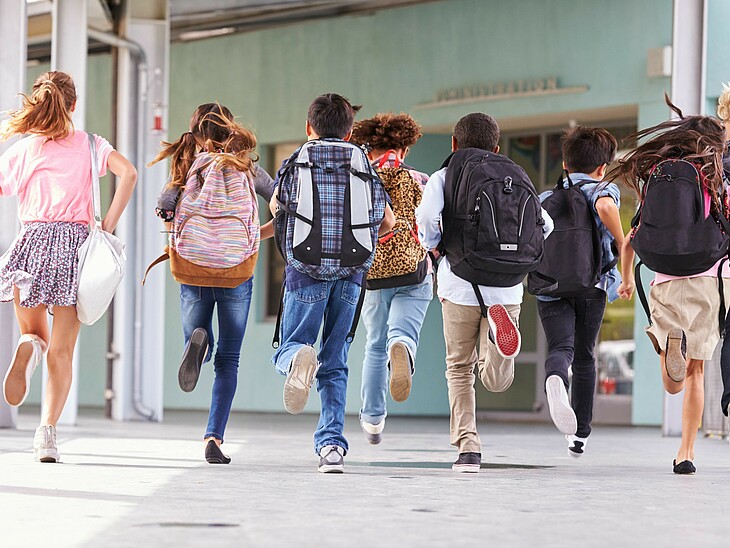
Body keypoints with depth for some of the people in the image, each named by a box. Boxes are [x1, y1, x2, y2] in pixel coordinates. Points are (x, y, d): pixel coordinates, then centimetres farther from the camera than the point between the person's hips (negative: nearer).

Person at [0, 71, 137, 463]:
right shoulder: (88, 144, 8)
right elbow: (127, 173, -7)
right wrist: (108, 225, -4)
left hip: (32, 240, 0)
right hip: (75, 241, 0)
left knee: (35, 333, 19)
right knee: (61, 352, 3)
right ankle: (47, 432, -12)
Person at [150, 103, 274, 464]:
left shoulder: (187, 168, 3)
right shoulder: (247, 169, 3)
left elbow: (164, 208, -11)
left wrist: (181, 239, 7)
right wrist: (261, 234, 16)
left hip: (194, 271, 1)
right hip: (238, 274, 0)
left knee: (198, 343, 19)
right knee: (228, 360, 7)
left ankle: (199, 342, -19)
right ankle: (214, 438, -5)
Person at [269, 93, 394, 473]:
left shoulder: (295, 164, 6)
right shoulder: (365, 167, 11)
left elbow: (275, 207, 25)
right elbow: (388, 222, 21)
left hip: (306, 270, -2)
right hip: (351, 272, 2)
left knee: (288, 349, 8)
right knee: (335, 364, 10)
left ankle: (298, 357, -30)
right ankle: (332, 444, -2)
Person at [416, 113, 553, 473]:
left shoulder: (443, 177, 5)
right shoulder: (514, 178, 14)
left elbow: (427, 218, -13)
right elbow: (544, 224, 7)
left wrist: (432, 245, 8)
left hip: (460, 284, -1)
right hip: (506, 286, 1)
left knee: (459, 368, 13)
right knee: (496, 381, 2)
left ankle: (467, 447, 2)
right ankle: (498, 327, -29)